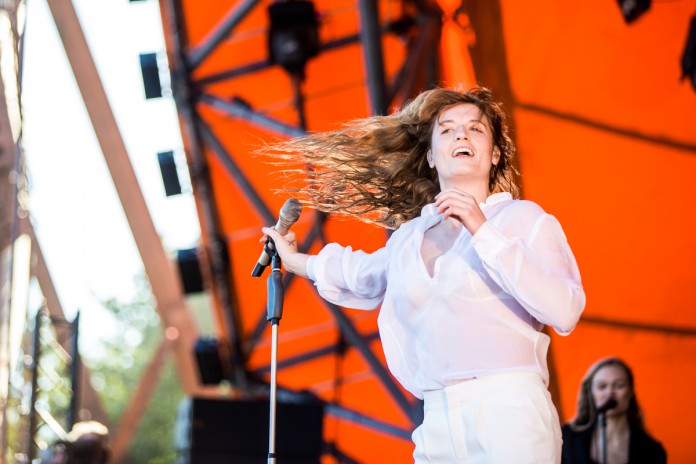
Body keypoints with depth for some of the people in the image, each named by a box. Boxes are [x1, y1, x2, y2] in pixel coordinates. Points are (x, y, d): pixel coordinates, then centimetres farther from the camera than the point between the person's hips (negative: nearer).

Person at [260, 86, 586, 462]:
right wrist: (296, 261, 49)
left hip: (510, 416, -4)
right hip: (438, 427, 4)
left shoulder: (523, 217, 3)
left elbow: (565, 312, -13)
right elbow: (364, 274, 40)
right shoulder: (408, 237, 17)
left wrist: (482, 231, -13)